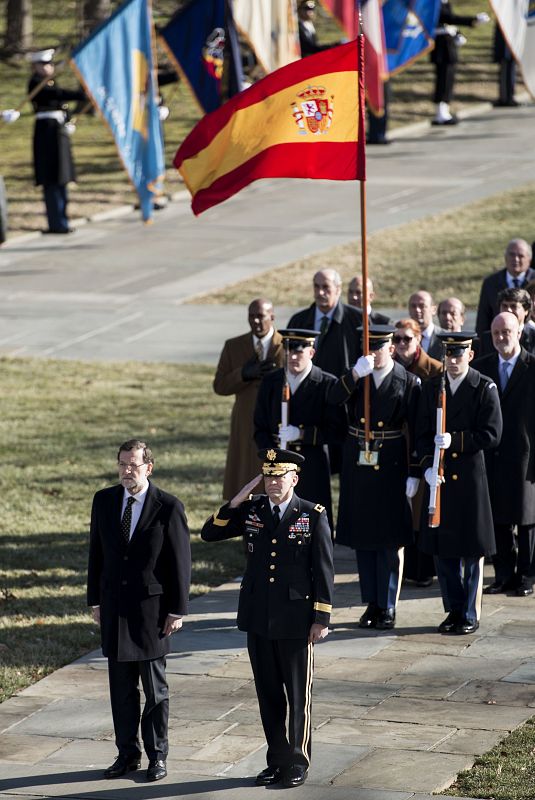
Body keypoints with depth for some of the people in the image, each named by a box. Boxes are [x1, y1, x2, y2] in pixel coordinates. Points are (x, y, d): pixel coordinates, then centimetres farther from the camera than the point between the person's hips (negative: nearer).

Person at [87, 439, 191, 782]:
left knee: (155, 688, 6)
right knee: (121, 688, 9)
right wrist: (95, 600, 8)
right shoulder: (104, 501, 4)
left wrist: (177, 610, -8)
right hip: (115, 606, 4)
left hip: (152, 607, -4)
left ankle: (157, 756, 16)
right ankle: (127, 754, 18)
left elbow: (180, 562, -6)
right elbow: (96, 553, 10)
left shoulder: (169, 507, -9)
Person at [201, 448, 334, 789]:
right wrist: (235, 503, -8)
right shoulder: (251, 510, 4)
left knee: (298, 696, 5)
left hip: (296, 621, -4)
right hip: (259, 619, 4)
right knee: (269, 694, 11)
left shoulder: (314, 515, -7)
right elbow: (210, 533, 5)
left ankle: (297, 763, 15)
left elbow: (324, 570, -6)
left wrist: (321, 619, -8)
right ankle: (276, 760, 20)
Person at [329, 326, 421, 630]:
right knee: (362, 538, 9)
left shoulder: (409, 383, -4)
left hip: (391, 468, -4)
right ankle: (372, 603, 19)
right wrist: (356, 373, -27)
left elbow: (416, 432, -5)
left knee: (391, 540, 1)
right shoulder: (355, 377, 5)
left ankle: (388, 607, 8)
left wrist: (414, 474, -8)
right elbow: (333, 400, -14)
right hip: (357, 468, 4)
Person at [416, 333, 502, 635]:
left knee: (472, 551, 1)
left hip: (471, 478, -4)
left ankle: (471, 615, 10)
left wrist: (456, 440, -20)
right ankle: (454, 610, 19)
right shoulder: (432, 387, 8)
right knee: (443, 548, 7)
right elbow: (423, 434, 8)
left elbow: (492, 435, -9)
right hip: (440, 477, 4)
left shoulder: (485, 388, -4)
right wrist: (428, 466, -7)